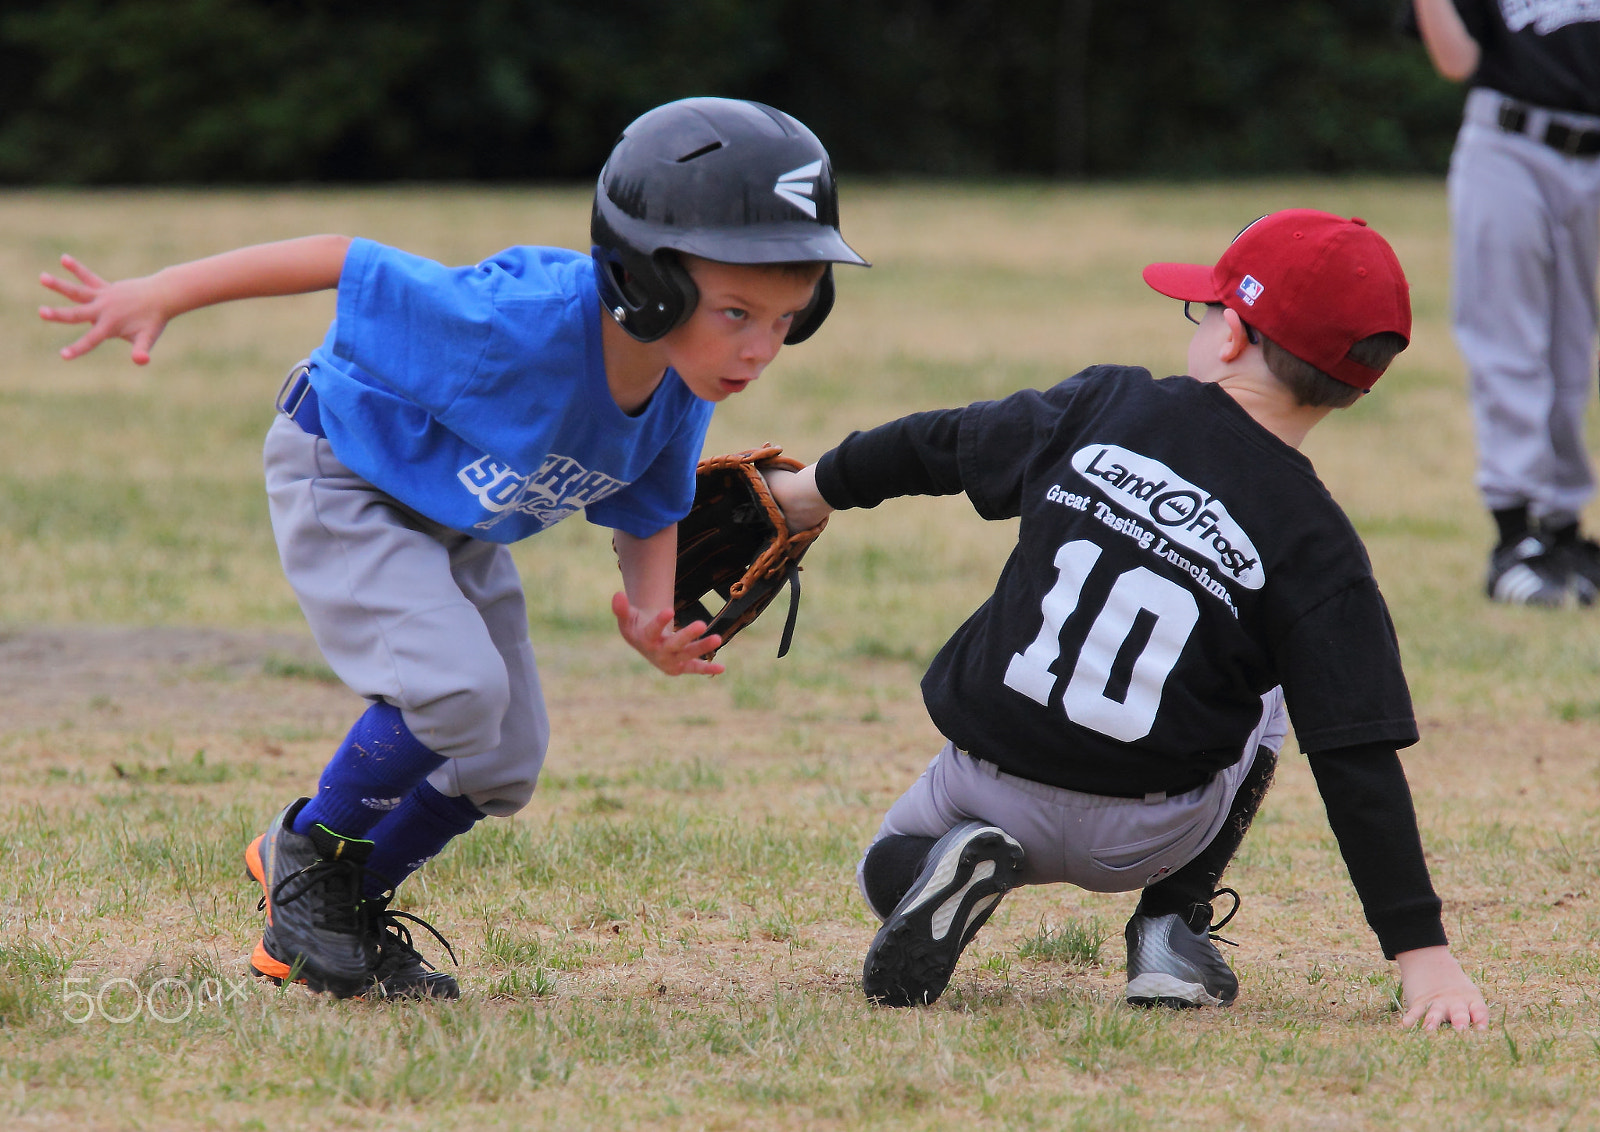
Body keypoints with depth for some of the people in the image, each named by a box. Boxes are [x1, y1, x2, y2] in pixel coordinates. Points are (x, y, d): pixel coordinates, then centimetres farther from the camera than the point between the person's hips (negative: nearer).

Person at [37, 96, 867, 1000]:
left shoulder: (684, 390, -19)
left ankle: (351, 905, 28)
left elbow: (649, 512, 1)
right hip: (345, 480, -7)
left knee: (505, 766, 6)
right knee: (457, 689, -26)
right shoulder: (520, 325, -41)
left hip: (460, 532, 7)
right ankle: (308, 856, -1)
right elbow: (345, 264, -32)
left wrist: (651, 613, -21)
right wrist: (162, 296, -30)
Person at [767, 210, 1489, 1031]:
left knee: (888, 868, 33)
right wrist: (1421, 952, -14)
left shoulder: (1103, 406, -5)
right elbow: (1360, 763, -15)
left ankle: (940, 866, -5)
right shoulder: (1314, 545, -12)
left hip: (987, 780, 1)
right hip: (1140, 840, -1)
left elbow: (936, 446, 12)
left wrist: (817, 489, 32)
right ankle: (1172, 928, 12)